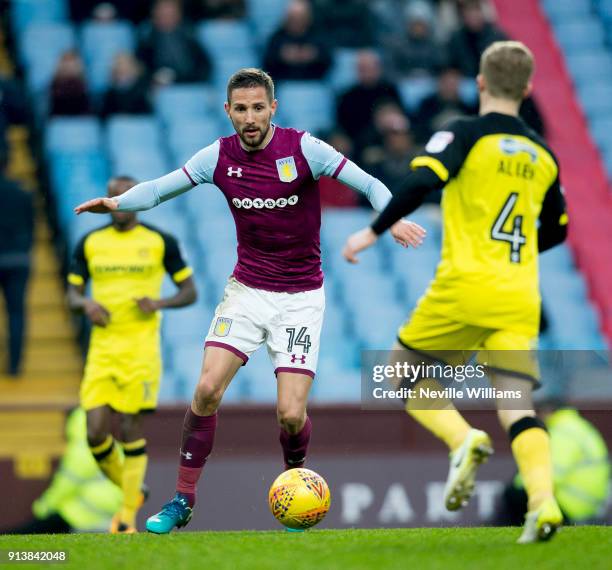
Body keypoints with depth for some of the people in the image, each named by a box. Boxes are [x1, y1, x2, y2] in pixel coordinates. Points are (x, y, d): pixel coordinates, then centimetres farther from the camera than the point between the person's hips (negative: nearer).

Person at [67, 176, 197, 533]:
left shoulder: (160, 242, 2)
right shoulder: (90, 243, 10)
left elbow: (190, 292, 6)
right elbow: (73, 294, 15)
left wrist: (159, 303, -13)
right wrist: (86, 304, -8)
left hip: (141, 347, -3)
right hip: (102, 348, 3)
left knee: (131, 432, -6)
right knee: (96, 434, -5)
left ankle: (128, 517, 4)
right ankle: (131, 491, 21)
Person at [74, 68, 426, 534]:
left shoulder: (302, 148, -13)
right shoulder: (221, 156, -3)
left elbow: (369, 184, -15)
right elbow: (162, 187, 1)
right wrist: (119, 202, -17)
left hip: (300, 297, -3)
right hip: (247, 289, 3)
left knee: (291, 414, -11)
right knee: (207, 389, -14)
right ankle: (183, 500, 0)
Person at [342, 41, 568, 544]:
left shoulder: (466, 134, -1)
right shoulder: (542, 155, 15)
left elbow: (421, 183, -17)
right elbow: (555, 231, 25)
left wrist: (374, 232, -8)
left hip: (465, 286, -4)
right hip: (520, 299, 4)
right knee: (518, 408, -2)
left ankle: (463, 439, -11)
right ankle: (544, 500, -25)